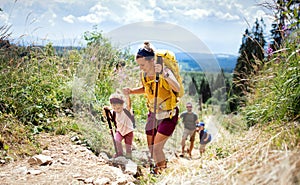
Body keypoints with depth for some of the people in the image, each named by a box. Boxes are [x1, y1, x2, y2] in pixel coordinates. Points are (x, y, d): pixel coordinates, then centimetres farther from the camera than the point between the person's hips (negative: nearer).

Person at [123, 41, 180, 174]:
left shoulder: (165, 72, -24)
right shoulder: (143, 74, -5)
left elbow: (177, 89, -44)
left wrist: (164, 74, -59)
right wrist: (131, 91, -1)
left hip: (168, 115, -6)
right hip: (153, 114, 6)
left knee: (157, 148, -10)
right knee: (151, 147, 14)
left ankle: (161, 169, 15)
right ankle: (161, 165, 41)